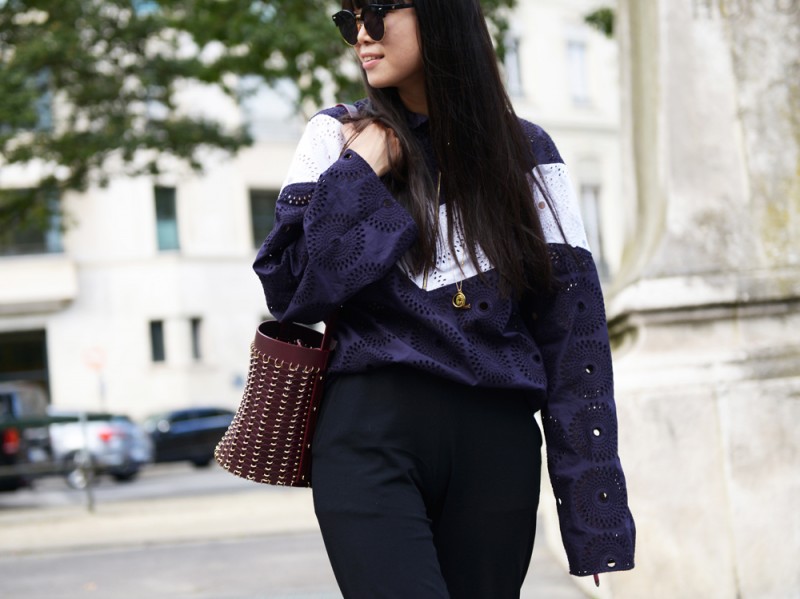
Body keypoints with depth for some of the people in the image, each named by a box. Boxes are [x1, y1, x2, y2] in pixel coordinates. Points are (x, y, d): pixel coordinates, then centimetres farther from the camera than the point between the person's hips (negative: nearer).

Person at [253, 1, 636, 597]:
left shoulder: (525, 152, 9)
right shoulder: (338, 137, 8)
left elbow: (571, 323, 5)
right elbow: (290, 293, 0)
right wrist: (358, 177, -6)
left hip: (496, 445, 2)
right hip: (371, 434, -1)